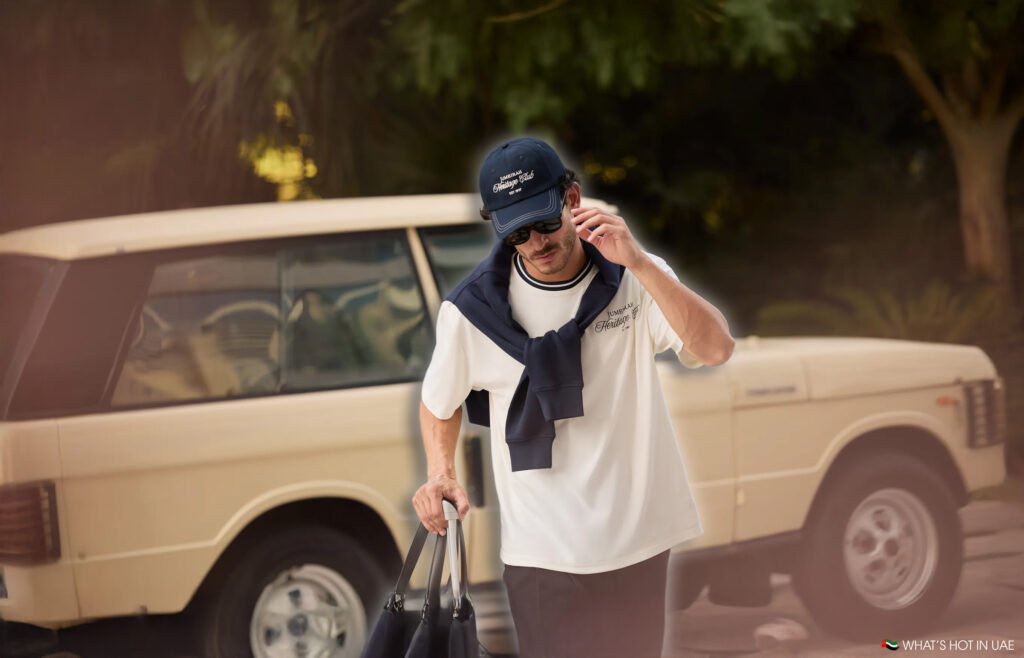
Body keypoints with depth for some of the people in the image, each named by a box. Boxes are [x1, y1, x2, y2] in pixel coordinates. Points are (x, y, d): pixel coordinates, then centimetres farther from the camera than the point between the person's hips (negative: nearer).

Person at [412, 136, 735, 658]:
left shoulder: (636, 278, -5)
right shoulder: (473, 309, -9)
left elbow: (716, 349, -20)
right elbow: (439, 402, 9)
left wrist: (638, 265, -29)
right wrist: (440, 473, -9)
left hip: (639, 539, 2)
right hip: (544, 552, -2)